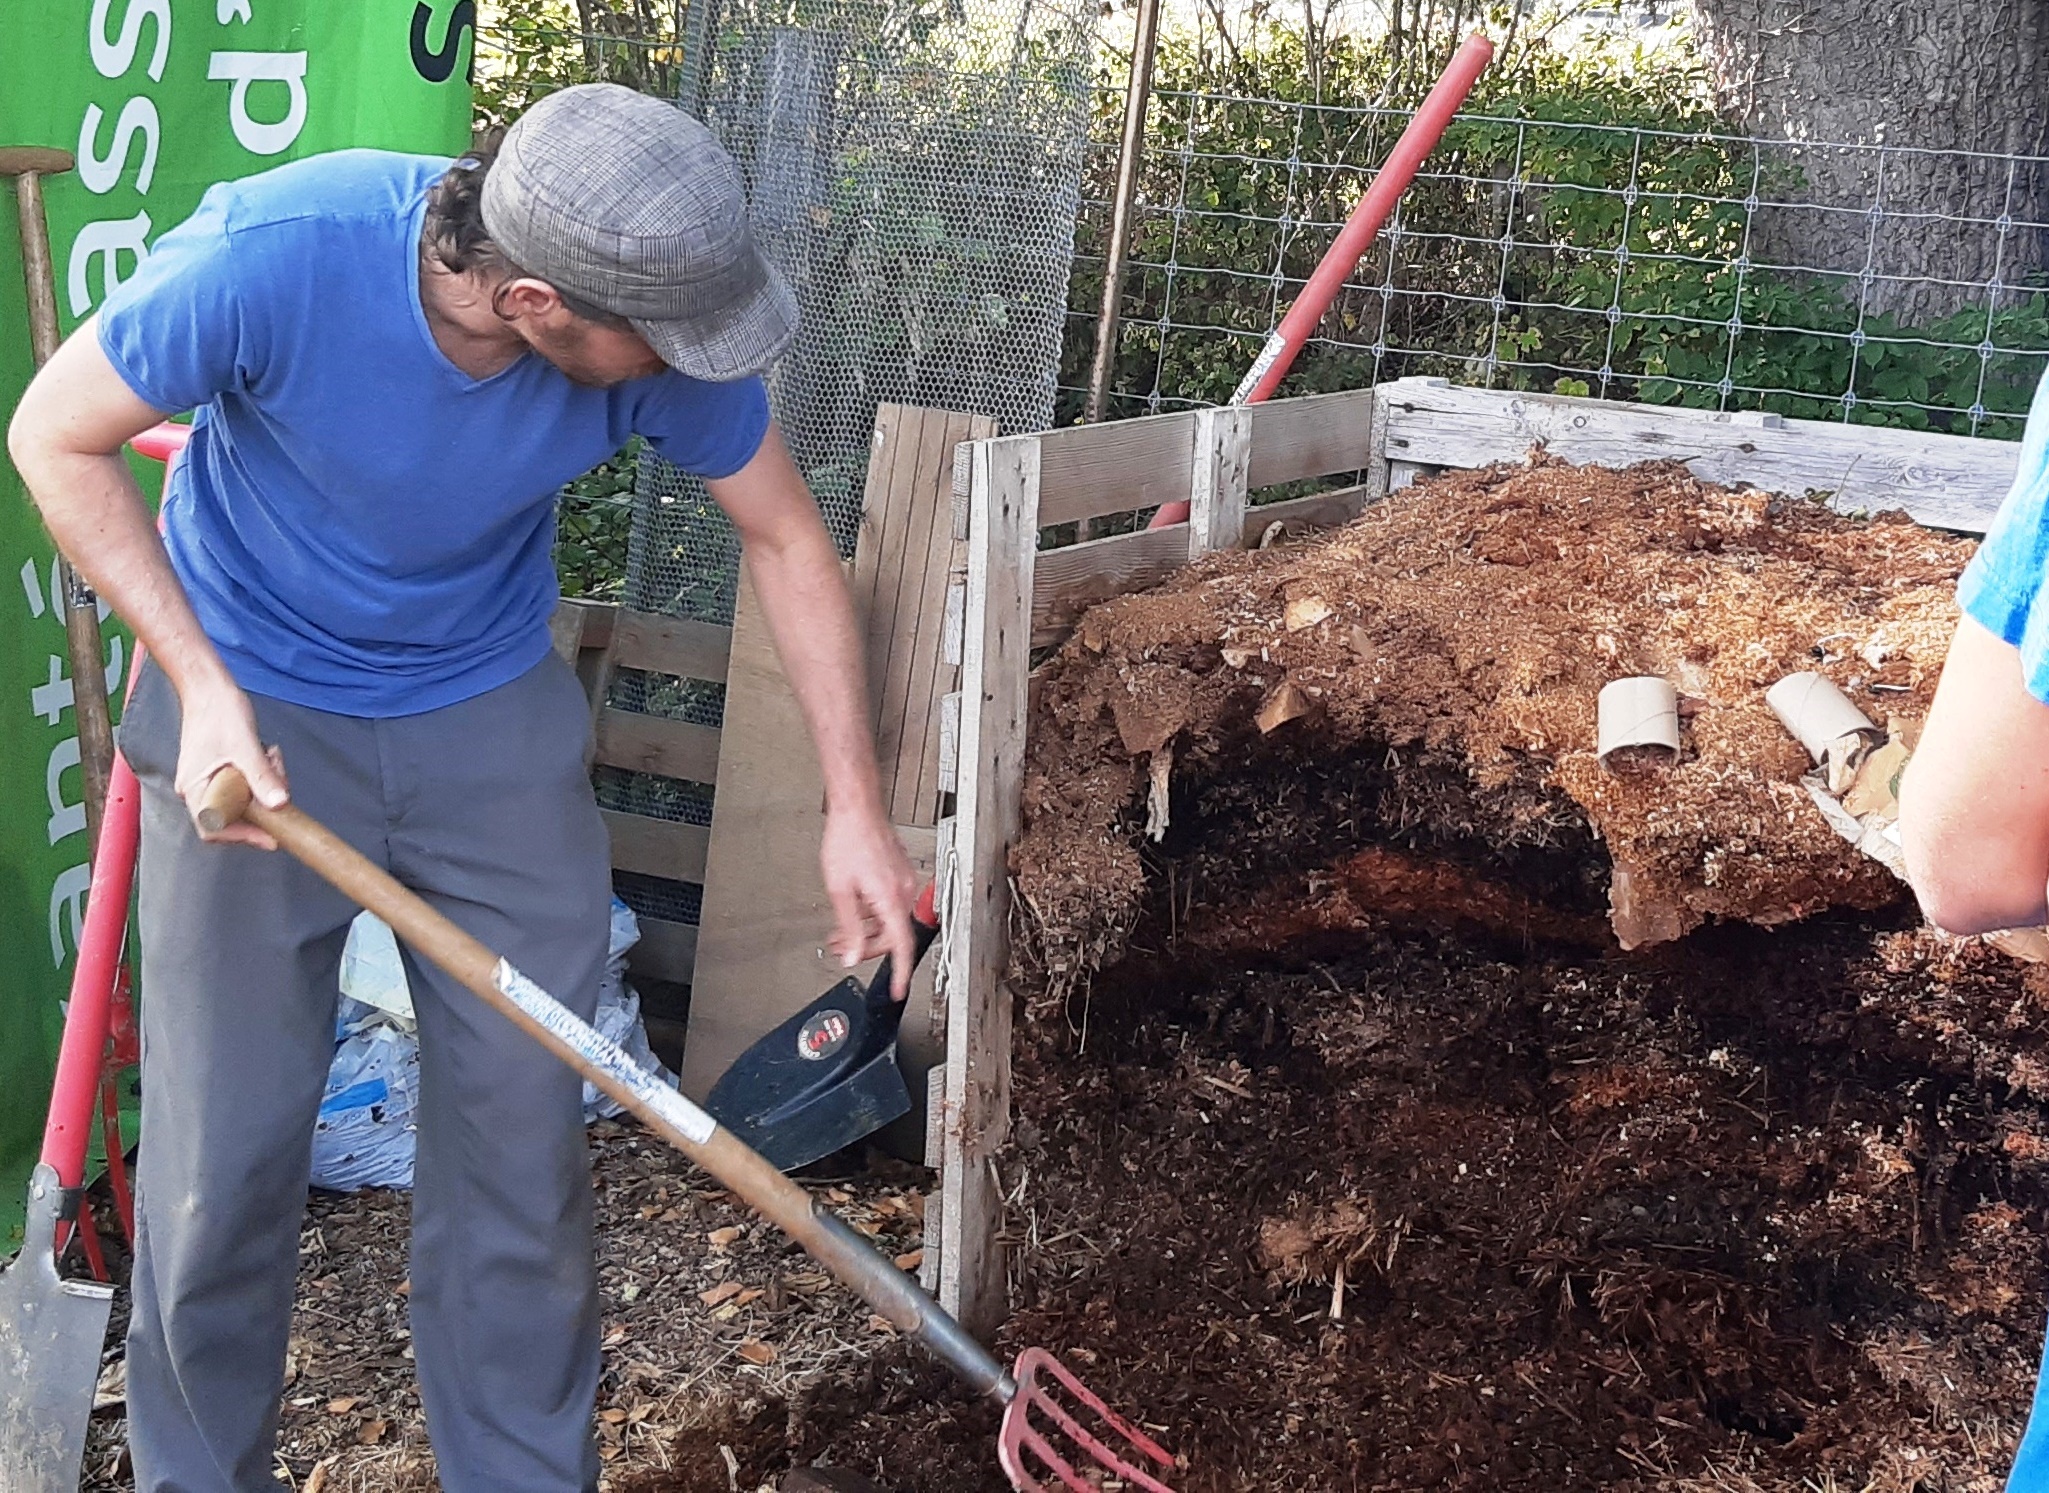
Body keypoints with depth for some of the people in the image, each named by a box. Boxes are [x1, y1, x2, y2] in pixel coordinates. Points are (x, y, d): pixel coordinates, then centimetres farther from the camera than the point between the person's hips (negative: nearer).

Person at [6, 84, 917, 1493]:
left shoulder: (656, 331, -22)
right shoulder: (275, 254, -31)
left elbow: (788, 540, -6)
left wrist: (855, 807, -5)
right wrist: (202, 688, -23)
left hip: (496, 718, 2)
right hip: (253, 714, -2)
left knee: (526, 1126, 4)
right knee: (227, 1143, 1)